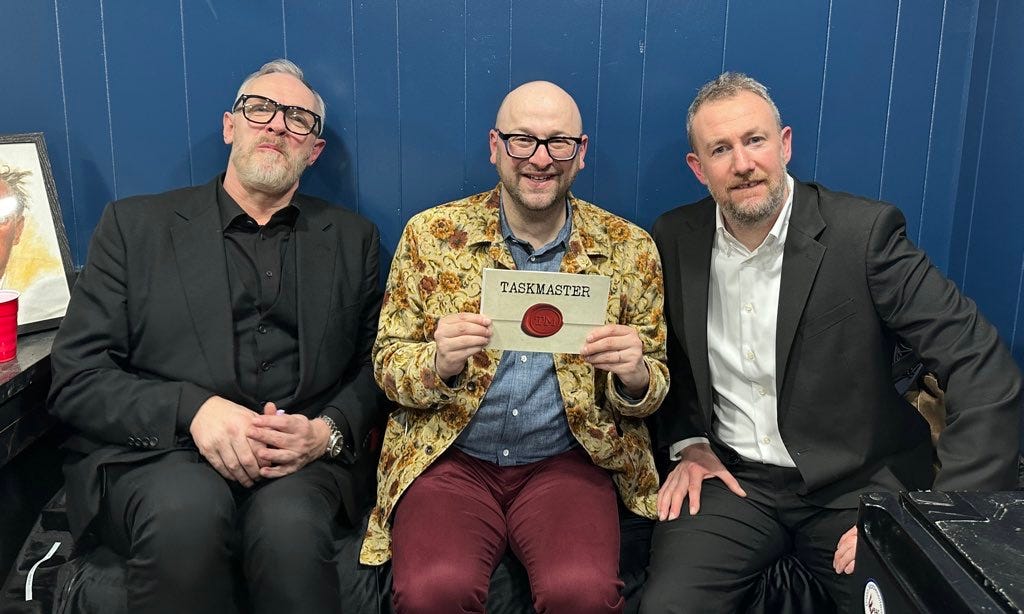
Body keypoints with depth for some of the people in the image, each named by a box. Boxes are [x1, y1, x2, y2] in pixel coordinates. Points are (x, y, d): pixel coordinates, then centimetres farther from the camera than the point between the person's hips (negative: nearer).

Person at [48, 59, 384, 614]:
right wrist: (193, 410, -15)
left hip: (300, 462, 1)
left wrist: (327, 432, -10)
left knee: (289, 523, -33)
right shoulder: (134, 224, 10)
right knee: (186, 509, -34)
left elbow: (375, 370, 12)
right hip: (153, 453, 0)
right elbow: (76, 376, 3)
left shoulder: (353, 240, 15)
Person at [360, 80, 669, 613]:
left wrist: (634, 375, -15)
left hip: (567, 462, 1)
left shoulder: (629, 249, 3)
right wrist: (439, 363, -18)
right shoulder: (431, 234, 2)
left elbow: (652, 386, 9)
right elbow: (386, 363, 4)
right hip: (451, 458, 0)